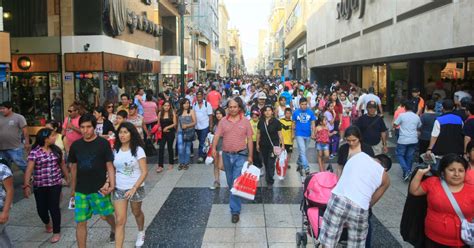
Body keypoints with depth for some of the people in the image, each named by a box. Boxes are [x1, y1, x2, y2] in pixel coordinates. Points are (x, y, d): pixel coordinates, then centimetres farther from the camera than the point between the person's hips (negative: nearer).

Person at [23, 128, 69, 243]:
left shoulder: (56, 150, 2)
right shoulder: (34, 152, -11)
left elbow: (62, 165, 12)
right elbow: (29, 170, -16)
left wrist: (67, 178, 16)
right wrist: (26, 185, -24)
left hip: (55, 184, 1)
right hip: (40, 185, -1)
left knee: (54, 207, -3)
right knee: (41, 208, 7)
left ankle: (57, 232, 14)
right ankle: (47, 223, 41)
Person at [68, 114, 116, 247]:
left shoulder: (103, 143, -9)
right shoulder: (75, 145, 2)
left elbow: (109, 165, -7)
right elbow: (74, 168, 11)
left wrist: (112, 185, -16)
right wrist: (73, 189, 15)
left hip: (99, 188, -3)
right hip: (81, 190, 3)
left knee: (105, 215, 14)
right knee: (80, 222, 5)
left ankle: (114, 229, 46)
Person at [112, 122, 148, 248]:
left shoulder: (138, 150, -13)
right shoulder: (115, 150, -1)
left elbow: (144, 172, -16)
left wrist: (134, 188, -25)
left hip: (136, 188, -2)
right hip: (118, 189, 2)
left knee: (136, 213, 22)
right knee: (120, 220, -5)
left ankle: (141, 233, 51)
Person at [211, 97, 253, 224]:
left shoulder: (245, 121, -2)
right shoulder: (223, 121, 2)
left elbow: (249, 139, 1)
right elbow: (217, 135, -4)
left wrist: (250, 156, 0)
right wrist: (214, 148, -21)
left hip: (240, 155, -3)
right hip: (226, 155, 3)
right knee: (230, 181, 17)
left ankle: (235, 210, -2)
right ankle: (235, 201, 40)